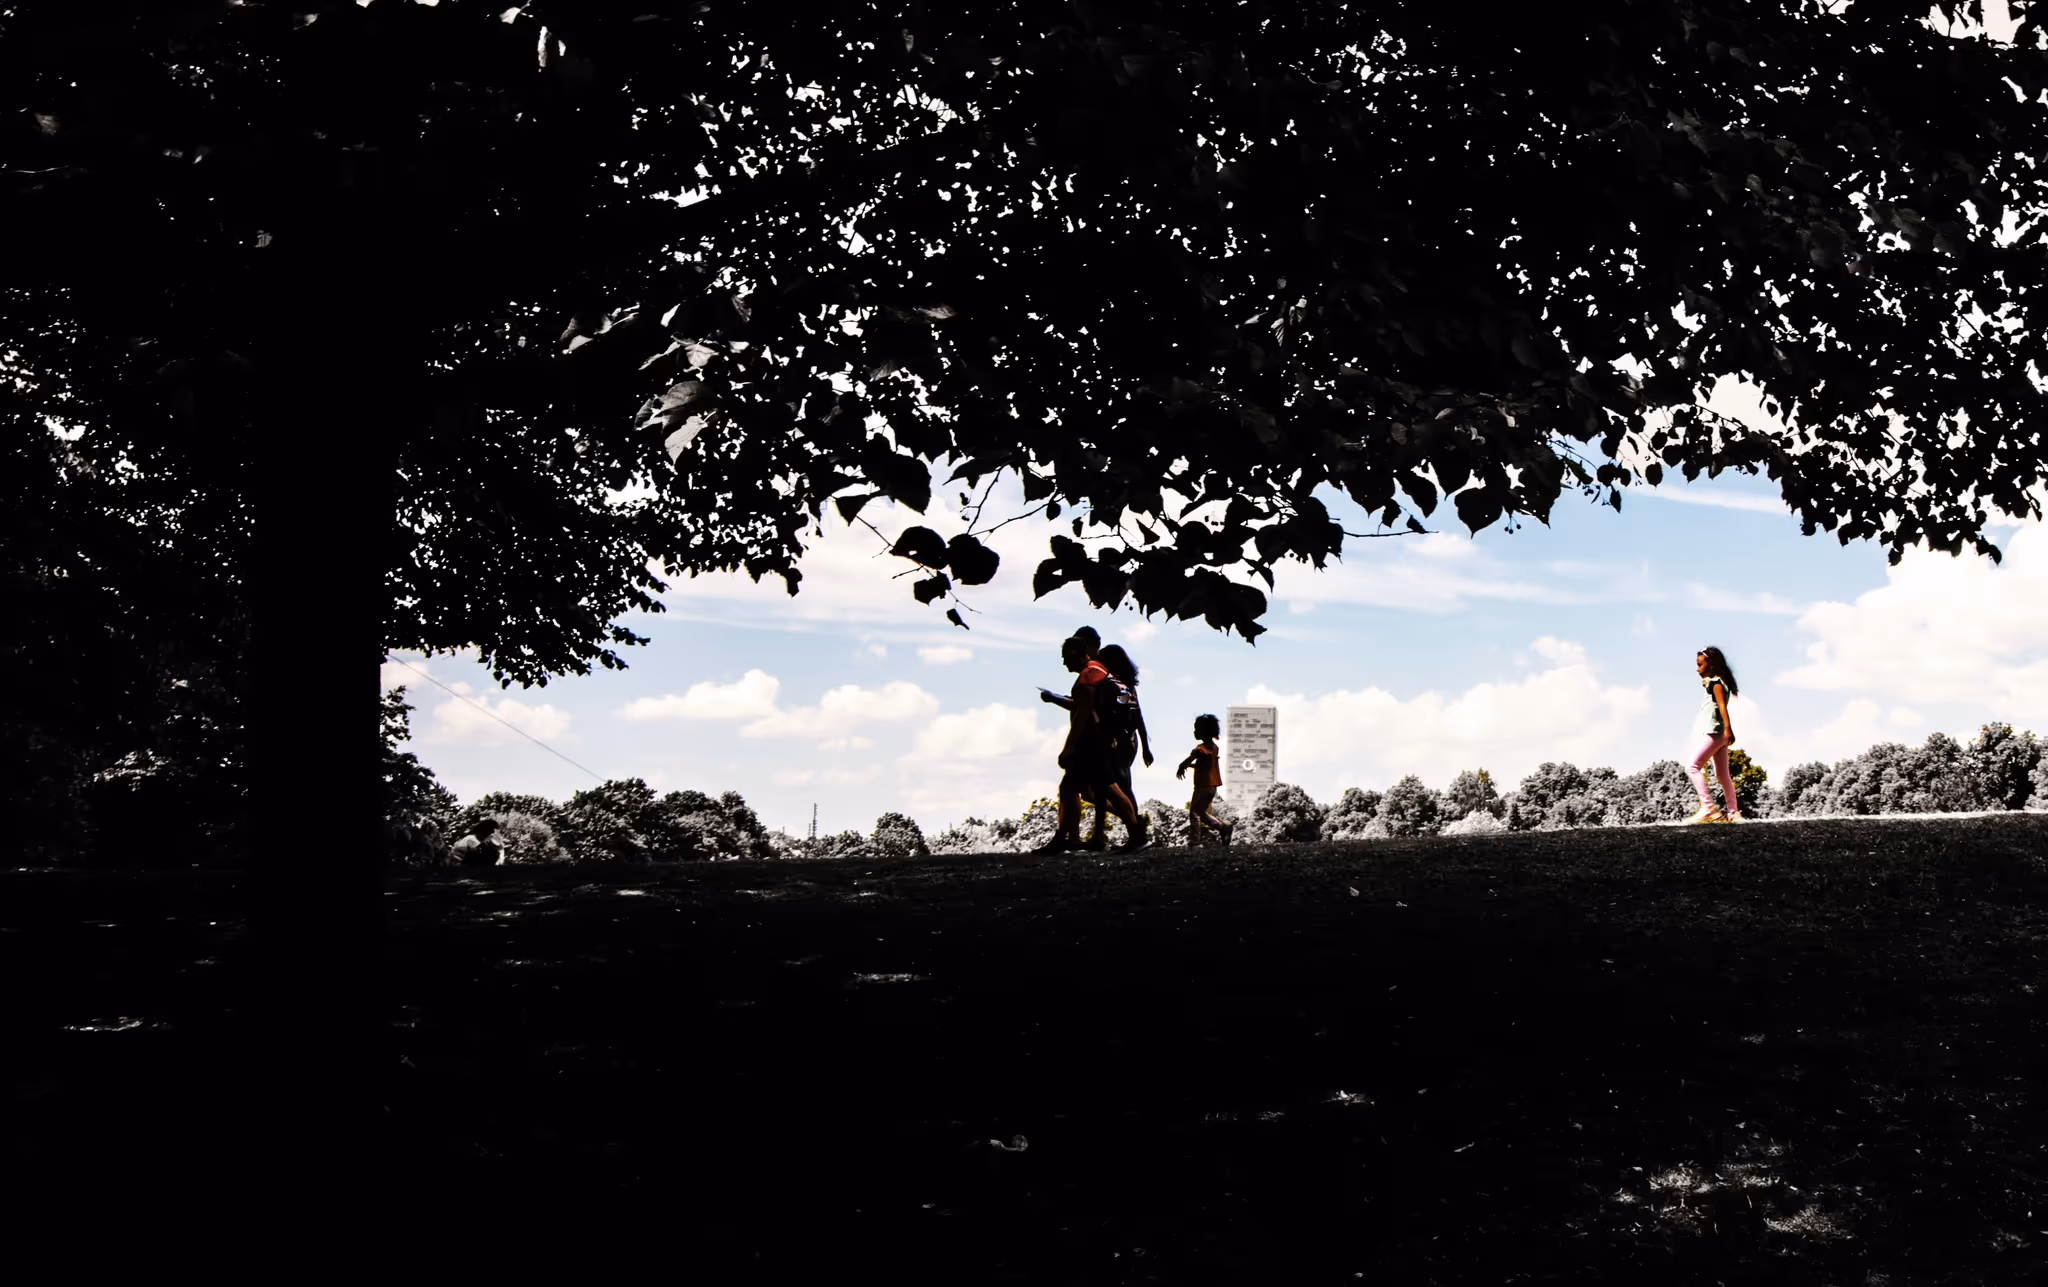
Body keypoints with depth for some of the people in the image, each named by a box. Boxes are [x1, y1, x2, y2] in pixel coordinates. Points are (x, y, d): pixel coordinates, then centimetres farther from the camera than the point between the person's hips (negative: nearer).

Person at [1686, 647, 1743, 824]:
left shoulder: (1716, 683, -9)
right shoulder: (1710, 684, 18)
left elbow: (1722, 706, -19)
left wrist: (1727, 728, -28)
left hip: (1714, 732, -10)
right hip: (1716, 733, 10)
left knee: (1692, 766, -16)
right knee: (1722, 775, 12)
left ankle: (1708, 807, -24)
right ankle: (1733, 812, 15)